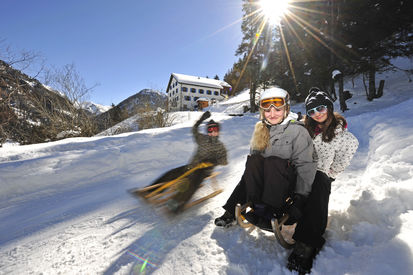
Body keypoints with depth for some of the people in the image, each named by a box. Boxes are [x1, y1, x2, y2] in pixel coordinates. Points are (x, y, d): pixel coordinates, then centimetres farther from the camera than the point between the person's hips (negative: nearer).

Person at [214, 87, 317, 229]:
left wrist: (300, 197, -17)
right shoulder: (260, 130, 7)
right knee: (254, 160, -23)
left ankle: (270, 212, -26)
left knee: (273, 161, -30)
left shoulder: (298, 131, -6)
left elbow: (305, 166, -11)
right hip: (263, 182, 4)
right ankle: (258, 206, -22)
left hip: (289, 183, -3)